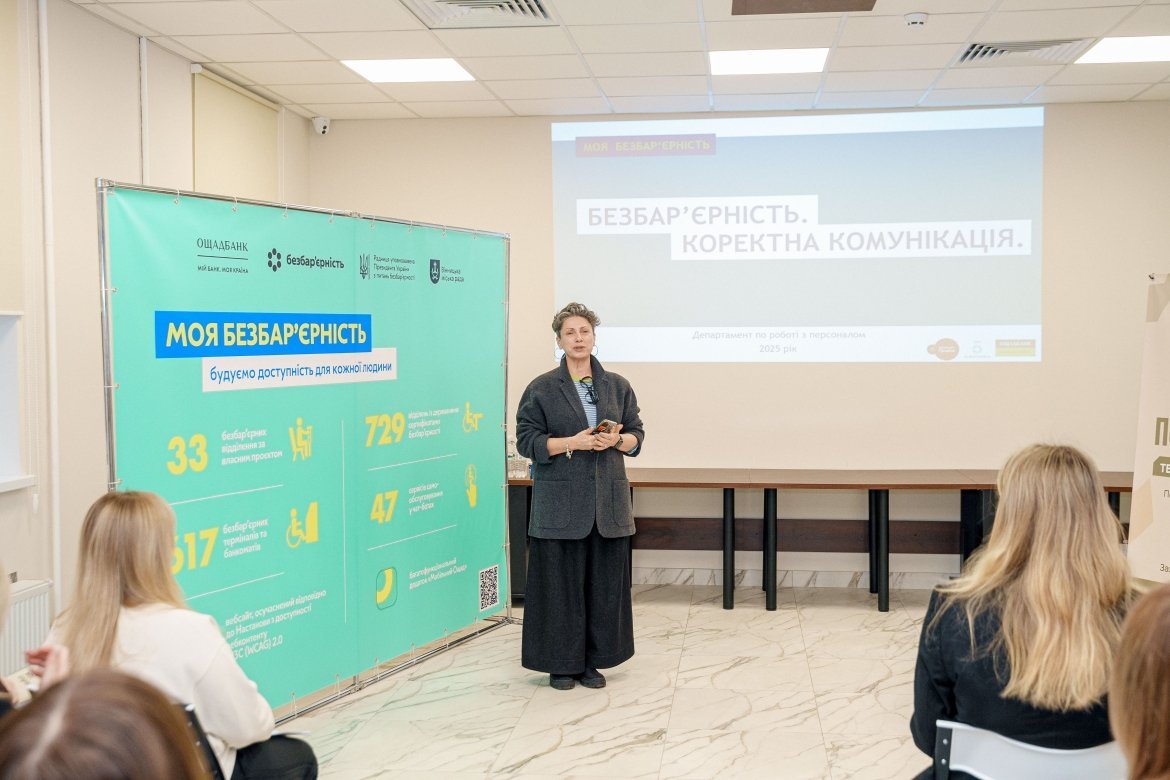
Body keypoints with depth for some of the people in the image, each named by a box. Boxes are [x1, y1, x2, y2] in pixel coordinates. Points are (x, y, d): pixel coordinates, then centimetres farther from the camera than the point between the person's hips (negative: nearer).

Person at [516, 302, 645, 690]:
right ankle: (561, 663, 13)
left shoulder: (617, 386, 10)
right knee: (561, 582, 0)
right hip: (560, 503, -3)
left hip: (608, 500, 3)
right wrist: (574, 443, -16)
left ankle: (593, 661, 18)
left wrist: (617, 440, -10)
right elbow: (527, 440, -4)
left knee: (604, 582, 6)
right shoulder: (542, 389, 0)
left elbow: (637, 434, 12)